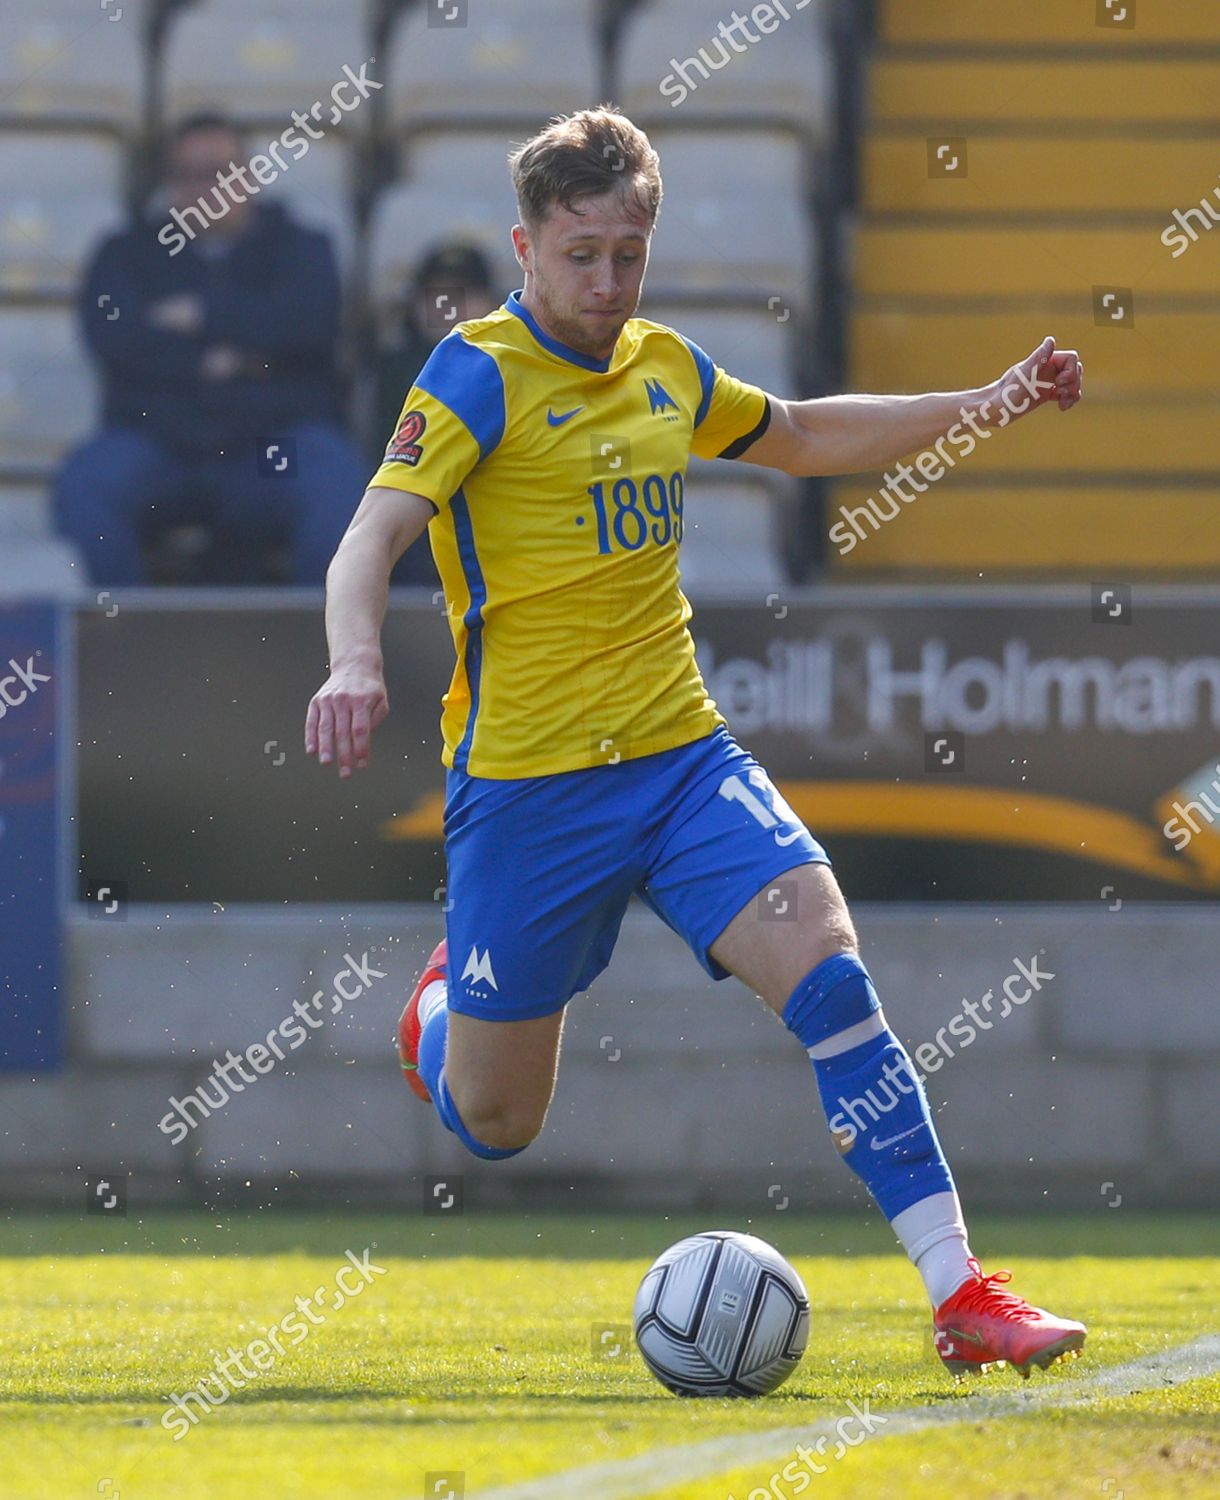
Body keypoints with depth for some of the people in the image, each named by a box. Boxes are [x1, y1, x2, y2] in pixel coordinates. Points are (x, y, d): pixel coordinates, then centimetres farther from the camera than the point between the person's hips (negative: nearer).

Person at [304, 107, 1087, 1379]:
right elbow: (373, 536, -22)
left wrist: (982, 406, 21)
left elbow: (804, 437, 30)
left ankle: (958, 1291, -20)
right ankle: (445, 1008, 45)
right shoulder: (481, 373, -10)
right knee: (493, 1125, 7)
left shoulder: (664, 368, 10)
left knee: (824, 970, -19)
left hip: (679, 752, 4)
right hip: (525, 781, -4)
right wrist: (355, 663, -42)